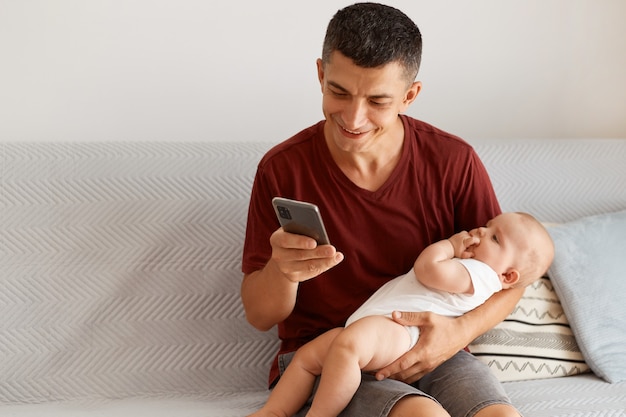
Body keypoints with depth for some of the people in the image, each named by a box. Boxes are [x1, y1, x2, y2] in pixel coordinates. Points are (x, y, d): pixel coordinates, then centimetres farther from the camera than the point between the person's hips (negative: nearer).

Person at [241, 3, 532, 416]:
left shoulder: (454, 162, -4)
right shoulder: (283, 169, -6)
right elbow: (259, 316, -1)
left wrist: (461, 331, -16)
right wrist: (281, 270, -25)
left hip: (427, 351, 2)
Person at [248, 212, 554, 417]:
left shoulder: (481, 273, -1)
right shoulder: (463, 269, 33)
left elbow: (428, 269, -14)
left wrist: (450, 245, 3)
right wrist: (453, 245, 33)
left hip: (400, 328, -12)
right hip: (371, 322, 12)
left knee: (348, 342, -40)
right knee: (307, 355, 8)